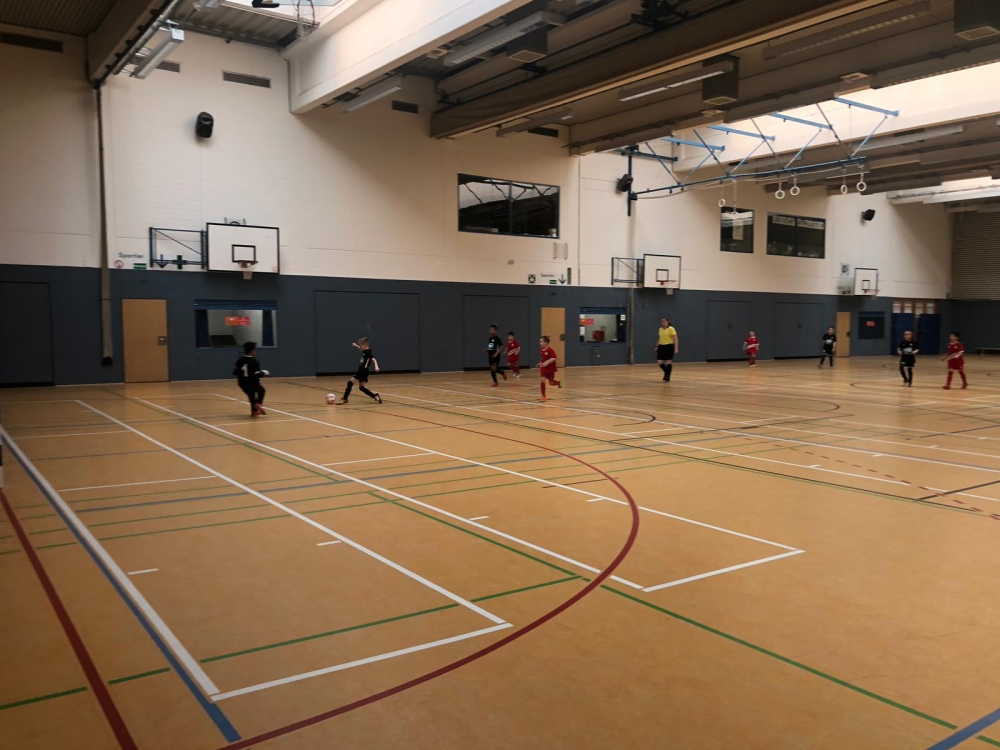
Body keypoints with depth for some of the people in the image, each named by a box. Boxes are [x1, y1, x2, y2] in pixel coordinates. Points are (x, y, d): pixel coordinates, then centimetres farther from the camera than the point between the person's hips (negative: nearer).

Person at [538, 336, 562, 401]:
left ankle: (558, 382, 46)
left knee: (551, 382, 8)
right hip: (544, 368, 5)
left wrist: (547, 362, -39)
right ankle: (544, 396, -5)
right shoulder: (542, 350, 1)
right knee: (542, 380, -13)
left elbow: (553, 359, -29)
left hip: (551, 368, -5)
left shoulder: (550, 350, -21)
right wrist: (540, 363, 7)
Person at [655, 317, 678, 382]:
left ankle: (667, 377, 7)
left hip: (669, 346, -6)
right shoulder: (660, 329, 11)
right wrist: (657, 346, 16)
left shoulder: (671, 329, -9)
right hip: (661, 347, 6)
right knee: (659, 362, 1)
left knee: (668, 362, -2)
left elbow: (675, 339, -12)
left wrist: (676, 348, -19)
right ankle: (666, 373, 24)